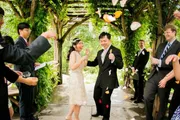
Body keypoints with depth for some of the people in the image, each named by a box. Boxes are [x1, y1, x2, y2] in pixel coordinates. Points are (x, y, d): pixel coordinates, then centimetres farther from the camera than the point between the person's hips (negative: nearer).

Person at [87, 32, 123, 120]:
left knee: (105, 99, 4)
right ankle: (99, 112, 45)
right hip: (100, 79, 8)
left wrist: (114, 59, -39)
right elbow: (95, 63, 23)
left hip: (109, 80, -7)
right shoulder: (99, 52, 11)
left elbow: (120, 66, -20)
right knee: (96, 96, 20)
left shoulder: (116, 51, -12)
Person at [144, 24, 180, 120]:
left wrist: (159, 62, -20)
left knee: (163, 101, 9)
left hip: (165, 77, -6)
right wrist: (154, 60, -3)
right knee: (147, 97, 3)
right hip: (154, 74, 6)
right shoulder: (161, 45, 18)